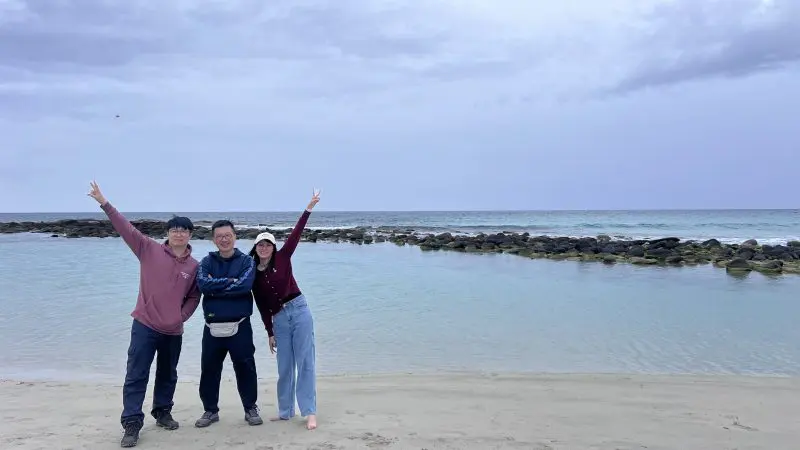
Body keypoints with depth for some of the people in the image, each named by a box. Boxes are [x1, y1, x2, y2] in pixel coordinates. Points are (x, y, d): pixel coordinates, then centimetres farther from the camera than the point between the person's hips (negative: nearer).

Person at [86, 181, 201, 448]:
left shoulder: (194, 266, 2)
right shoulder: (150, 249, -4)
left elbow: (194, 297, 8)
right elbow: (126, 229, -9)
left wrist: (182, 316, -6)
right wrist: (104, 203, -15)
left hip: (173, 331, 3)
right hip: (145, 325, -3)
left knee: (167, 376, 17)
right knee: (136, 376, -2)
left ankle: (163, 412, 35)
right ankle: (132, 425, 4)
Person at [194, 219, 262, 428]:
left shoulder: (246, 261, 2)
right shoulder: (207, 262, 8)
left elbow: (245, 285, -16)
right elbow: (203, 284, -11)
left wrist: (215, 287, -12)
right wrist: (230, 281, -13)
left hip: (239, 326, -2)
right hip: (213, 327, 2)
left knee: (245, 369, 5)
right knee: (209, 370, 9)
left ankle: (251, 408, 21)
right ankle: (210, 410, 26)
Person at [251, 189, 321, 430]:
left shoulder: (282, 258, 0)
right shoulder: (253, 274, 6)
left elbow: (296, 233, -7)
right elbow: (261, 306, 9)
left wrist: (309, 207, -14)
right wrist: (270, 332, 10)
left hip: (299, 310, -3)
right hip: (279, 319, 3)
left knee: (305, 362, -4)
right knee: (284, 367, 8)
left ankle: (309, 412, -3)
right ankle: (285, 411, 19)